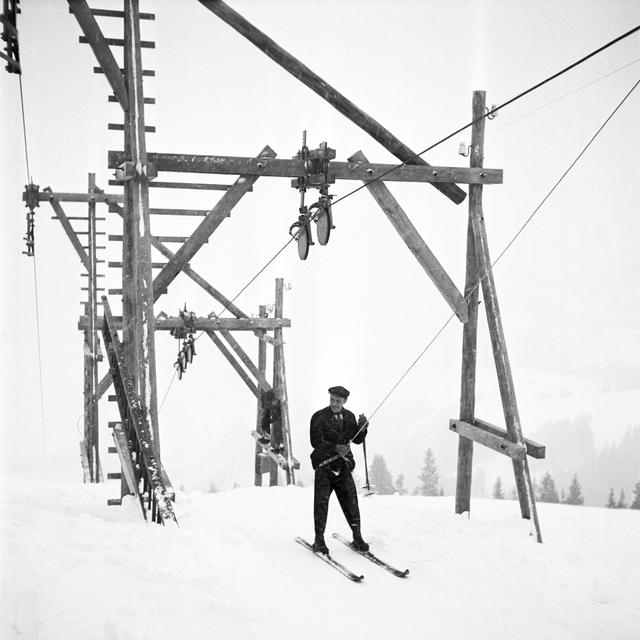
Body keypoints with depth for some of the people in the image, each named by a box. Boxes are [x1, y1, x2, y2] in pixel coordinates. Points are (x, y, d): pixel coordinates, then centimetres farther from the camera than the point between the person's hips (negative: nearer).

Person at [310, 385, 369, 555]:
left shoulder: (349, 417, 11)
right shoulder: (319, 417, -3)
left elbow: (357, 439, 13)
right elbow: (316, 442, -10)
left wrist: (362, 427, -7)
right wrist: (335, 448, -22)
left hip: (343, 465, 3)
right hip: (324, 464, -3)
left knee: (350, 499, -1)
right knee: (321, 501, -5)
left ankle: (357, 536, 10)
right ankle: (319, 539, 3)